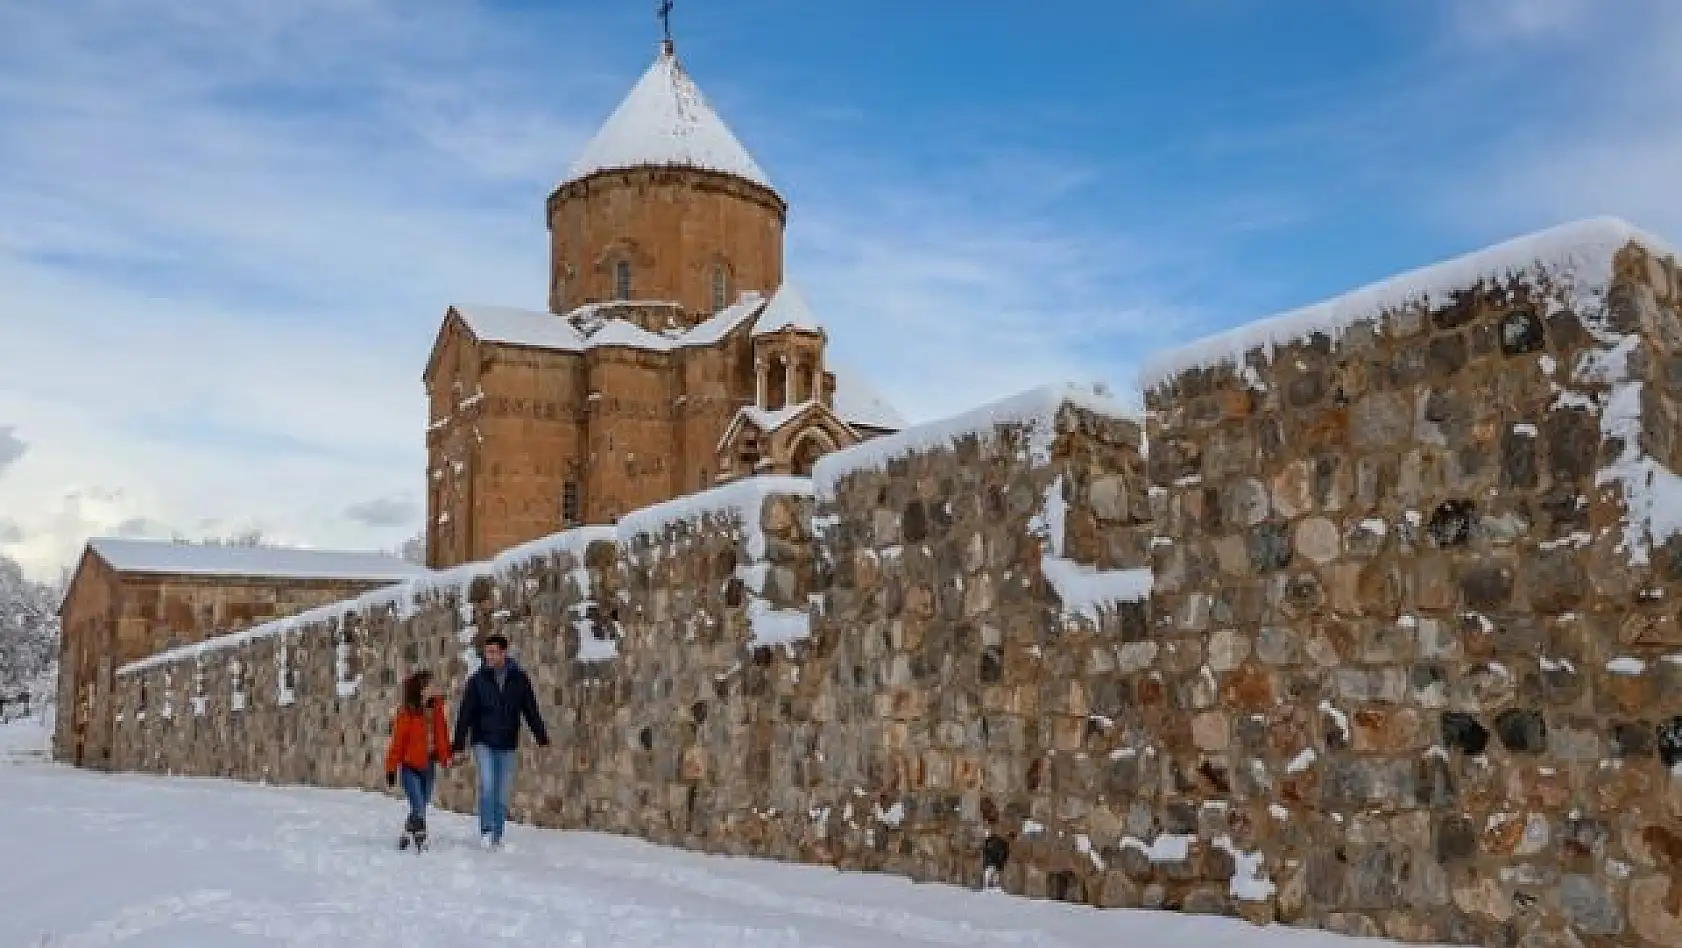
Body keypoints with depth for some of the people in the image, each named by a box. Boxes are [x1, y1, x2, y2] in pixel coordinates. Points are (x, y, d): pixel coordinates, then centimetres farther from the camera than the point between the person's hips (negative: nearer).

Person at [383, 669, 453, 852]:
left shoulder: (436, 708, 2)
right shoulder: (407, 713, -14)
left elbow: (442, 733, 12)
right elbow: (397, 741, -10)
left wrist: (446, 757, 10)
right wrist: (391, 768, -8)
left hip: (429, 766, 6)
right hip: (410, 767, -6)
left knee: (421, 807, 12)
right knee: (419, 808, -11)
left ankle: (406, 839, 29)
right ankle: (421, 842, 1)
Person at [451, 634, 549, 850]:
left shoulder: (519, 679, 0)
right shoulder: (477, 680, -3)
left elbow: (531, 711, 6)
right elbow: (465, 713, -2)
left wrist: (542, 737, 4)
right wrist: (459, 743, -5)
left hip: (507, 745, 2)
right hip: (483, 743, -2)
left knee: (503, 792, 5)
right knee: (487, 785, -17)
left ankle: (497, 836, 15)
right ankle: (486, 831, -8)